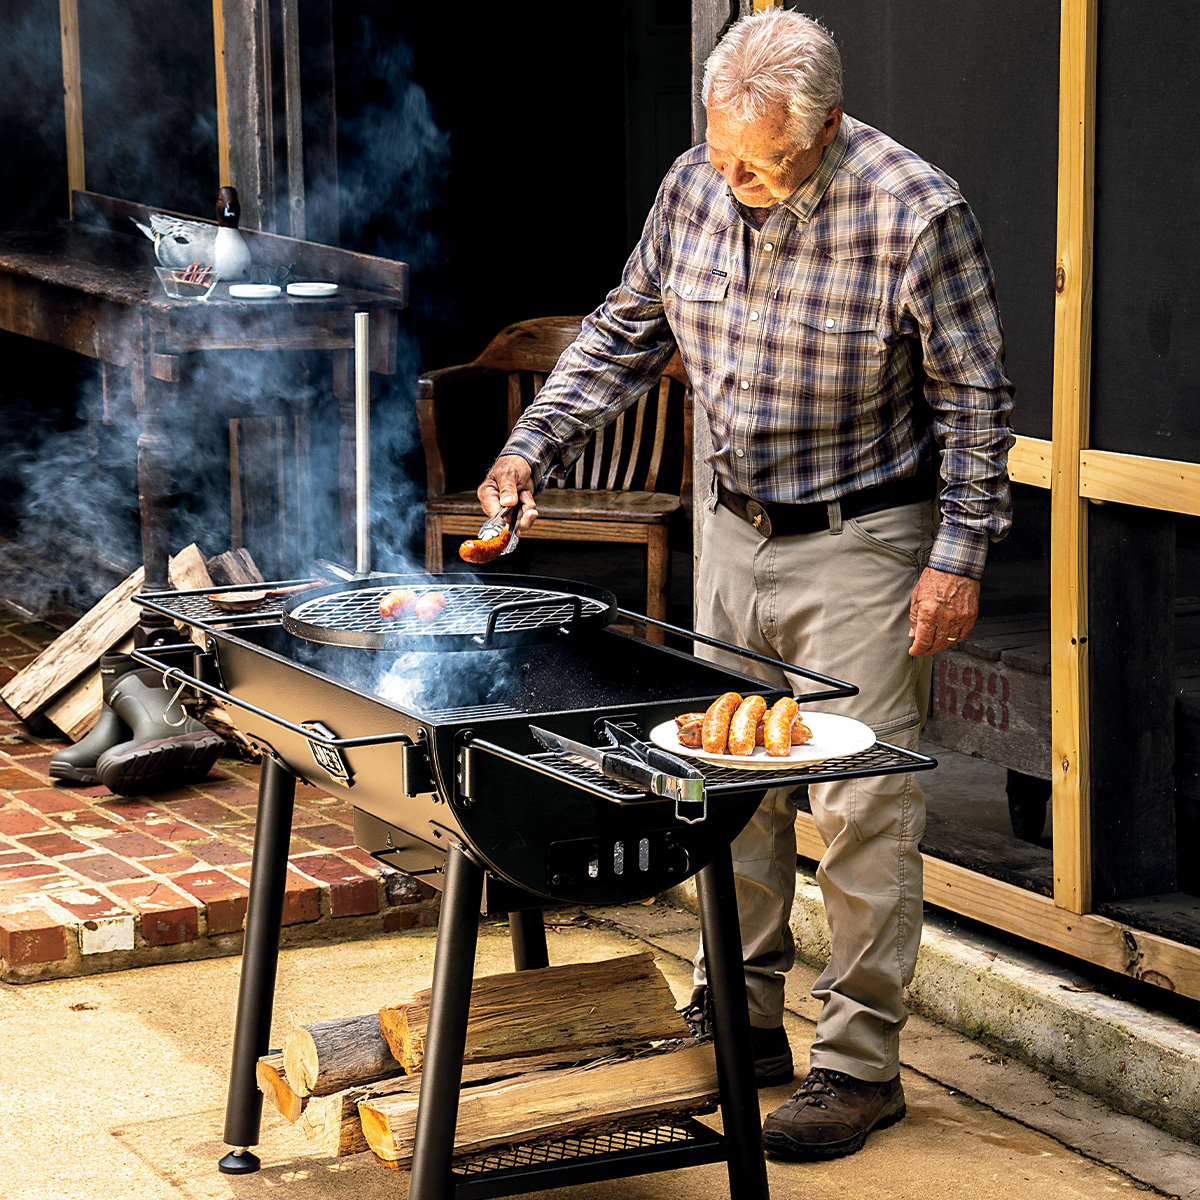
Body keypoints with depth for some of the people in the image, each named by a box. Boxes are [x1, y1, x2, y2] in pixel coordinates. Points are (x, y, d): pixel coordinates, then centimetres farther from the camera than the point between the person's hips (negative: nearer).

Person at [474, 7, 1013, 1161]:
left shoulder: (916, 215, -20)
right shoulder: (693, 189, -5)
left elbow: (974, 397, -11)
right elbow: (622, 335, 9)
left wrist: (959, 555, -14)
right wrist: (531, 447, -1)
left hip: (862, 545, -6)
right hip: (736, 532, 6)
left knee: (860, 804, -4)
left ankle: (859, 1062, 6)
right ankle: (742, 1016, 27)